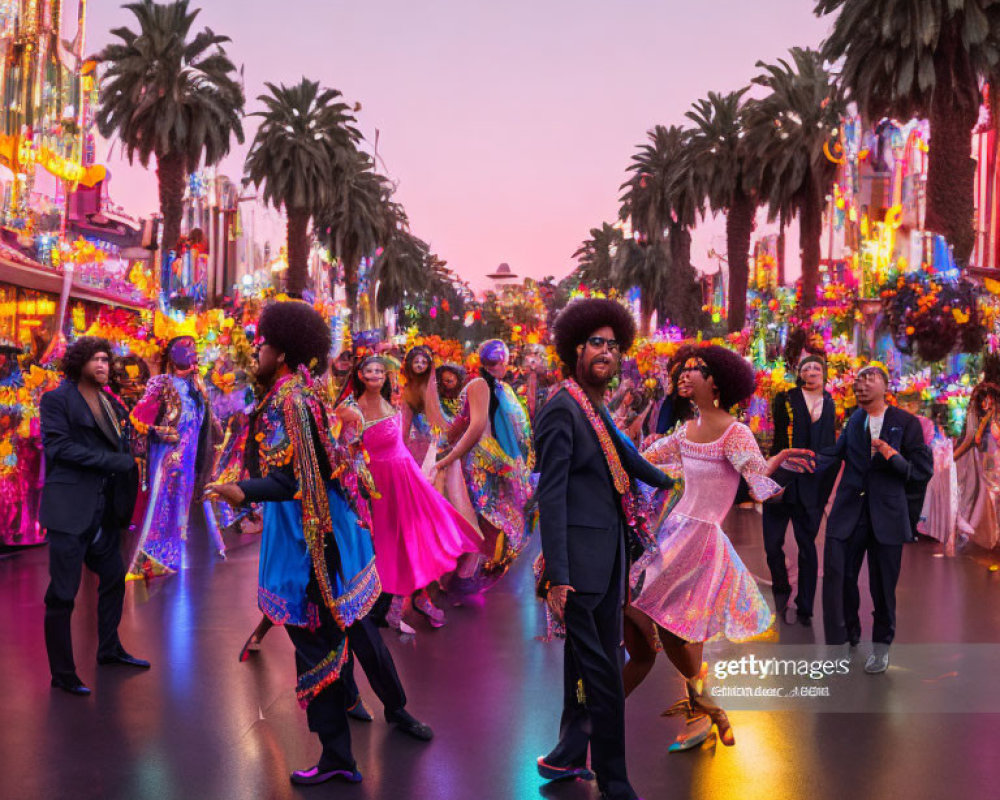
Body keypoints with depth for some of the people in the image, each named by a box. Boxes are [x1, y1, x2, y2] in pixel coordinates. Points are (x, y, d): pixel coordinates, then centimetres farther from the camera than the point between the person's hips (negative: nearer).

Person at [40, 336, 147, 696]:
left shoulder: (110, 403, 16)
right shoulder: (57, 399, -5)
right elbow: (57, 446, -15)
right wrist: (111, 459, -17)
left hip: (104, 510, 8)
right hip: (70, 510, -7)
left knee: (113, 579, 17)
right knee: (62, 594, -2)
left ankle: (109, 650, 34)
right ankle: (62, 673, 6)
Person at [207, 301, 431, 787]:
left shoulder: (288, 399, -19)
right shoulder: (301, 390, 8)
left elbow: (286, 479, -26)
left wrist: (244, 492, -42)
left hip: (305, 531, -9)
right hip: (329, 523, 9)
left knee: (315, 636, -1)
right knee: (349, 620, 20)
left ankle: (337, 755, 6)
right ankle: (396, 708, 36)